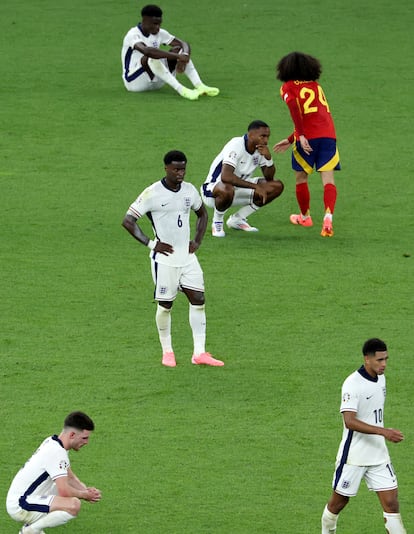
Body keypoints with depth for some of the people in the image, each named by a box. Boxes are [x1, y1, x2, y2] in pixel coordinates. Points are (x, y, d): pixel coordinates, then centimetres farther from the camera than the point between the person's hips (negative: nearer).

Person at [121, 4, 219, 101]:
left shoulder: (159, 33, 3)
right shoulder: (133, 35, -19)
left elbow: (184, 44, -3)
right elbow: (146, 51, -41)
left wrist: (183, 58, -27)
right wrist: (177, 56, -44)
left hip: (155, 81, 7)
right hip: (133, 81, -7)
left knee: (178, 49, -10)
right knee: (150, 57, -36)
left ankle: (199, 86, -26)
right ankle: (181, 90, -46)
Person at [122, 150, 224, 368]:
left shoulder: (189, 190, 5)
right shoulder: (152, 194, -13)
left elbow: (202, 214, 24)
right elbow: (127, 221, -11)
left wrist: (197, 241, 10)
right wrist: (151, 244, -14)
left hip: (187, 256, 5)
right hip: (164, 258, -5)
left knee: (198, 300, 0)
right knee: (165, 305, 2)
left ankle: (199, 353, 3)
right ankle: (167, 352, 18)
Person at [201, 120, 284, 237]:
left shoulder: (260, 149, -2)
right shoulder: (236, 146, -26)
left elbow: (269, 178, 1)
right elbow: (226, 177, -40)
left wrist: (268, 158, -19)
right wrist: (255, 187, -38)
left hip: (238, 189, 8)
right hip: (212, 190, -8)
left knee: (277, 186, -4)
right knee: (227, 190, -44)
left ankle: (237, 219, 7)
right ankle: (217, 222, -11)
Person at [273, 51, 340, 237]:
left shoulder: (288, 87, 6)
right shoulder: (316, 86, 23)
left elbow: (294, 107, -15)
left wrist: (301, 136, -18)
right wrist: (290, 140, 34)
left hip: (307, 138, -3)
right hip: (328, 134, 3)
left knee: (301, 177, 18)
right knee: (328, 179, -4)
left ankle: (305, 216, 32)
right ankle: (328, 216, -24)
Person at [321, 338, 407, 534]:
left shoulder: (380, 378, 6)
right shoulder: (352, 384, -19)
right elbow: (349, 421, -29)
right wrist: (383, 431, -35)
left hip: (378, 455, 6)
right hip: (353, 456, -6)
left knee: (391, 503, -4)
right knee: (338, 502, 9)